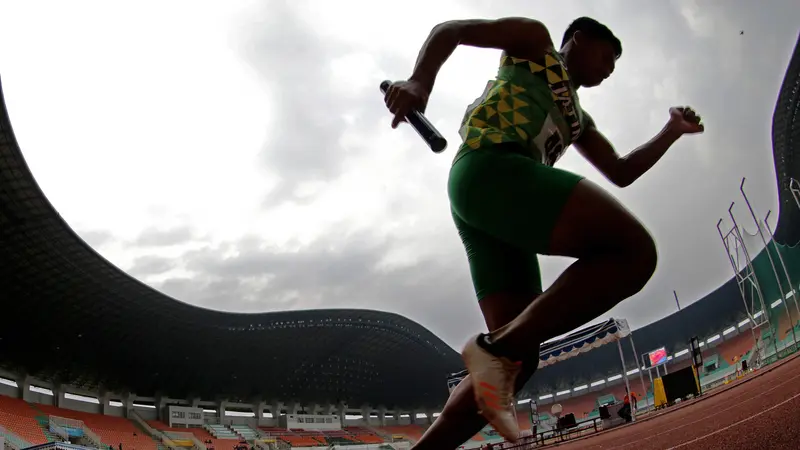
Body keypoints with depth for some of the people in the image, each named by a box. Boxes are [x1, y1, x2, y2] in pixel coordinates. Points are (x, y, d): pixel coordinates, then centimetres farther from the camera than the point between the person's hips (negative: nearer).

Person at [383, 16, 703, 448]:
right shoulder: (535, 41, 20)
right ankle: (497, 348, -25)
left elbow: (621, 173, 41)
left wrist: (673, 131, 30)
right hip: (489, 167, -9)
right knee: (633, 250, -21)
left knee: (516, 360, -1)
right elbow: (449, 29, 9)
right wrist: (420, 81, -11)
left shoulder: (578, 119, 40)